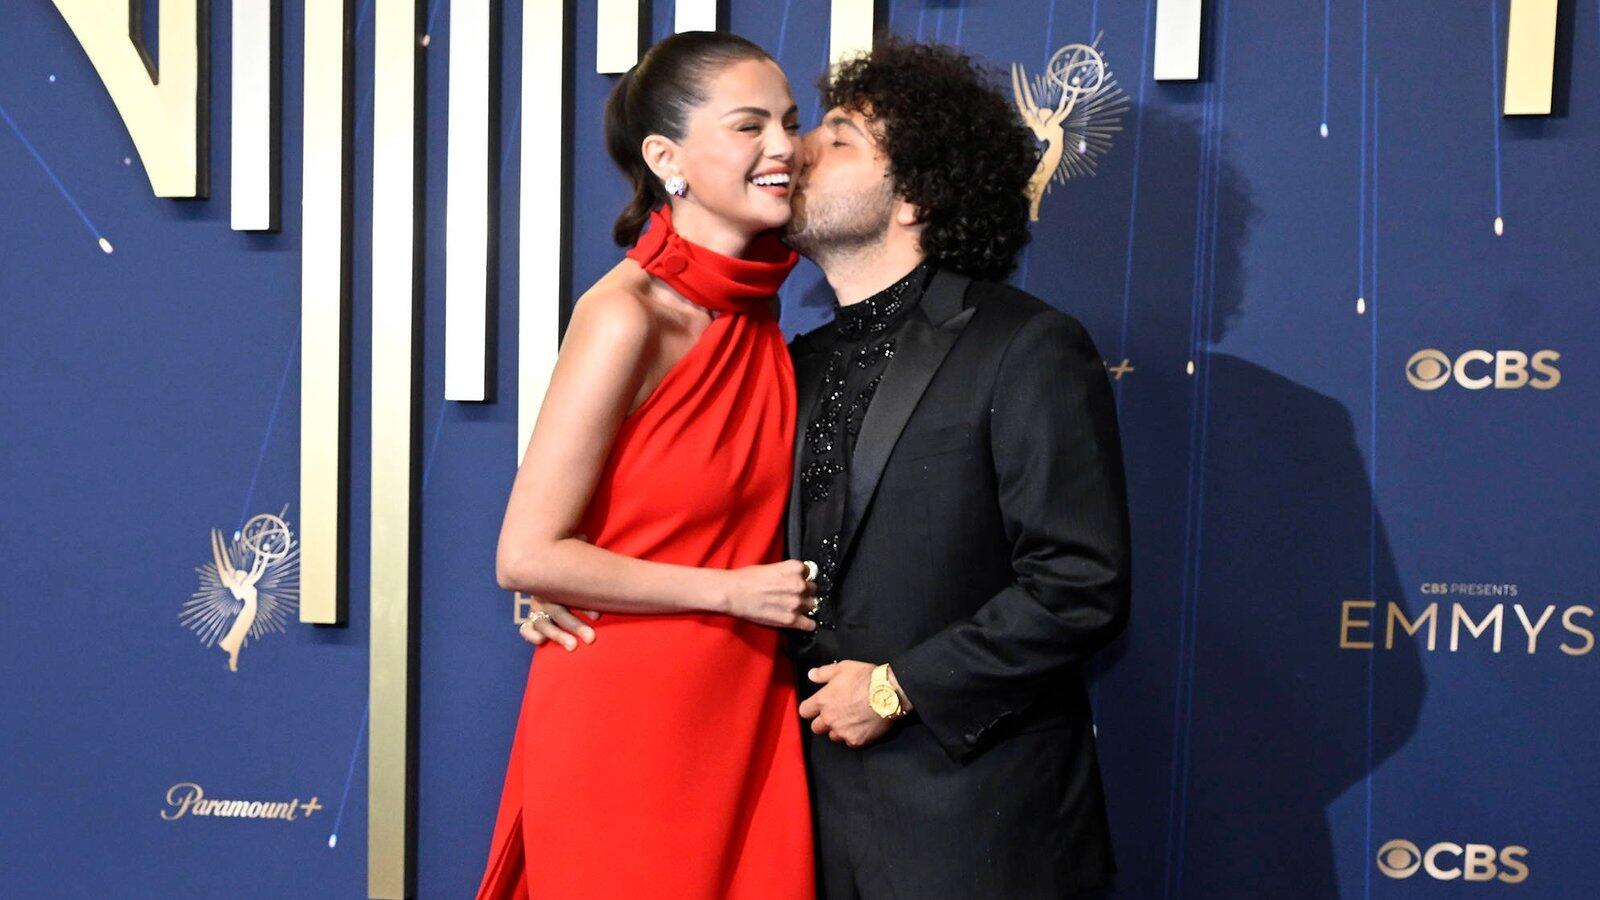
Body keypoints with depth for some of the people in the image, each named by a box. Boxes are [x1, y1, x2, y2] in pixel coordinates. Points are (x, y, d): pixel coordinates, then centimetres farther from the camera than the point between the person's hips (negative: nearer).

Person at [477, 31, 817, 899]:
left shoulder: (753, 305, 6)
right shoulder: (627, 315, -16)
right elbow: (524, 556, -16)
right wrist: (732, 591, -13)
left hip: (743, 707, 7)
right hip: (628, 716, -7)